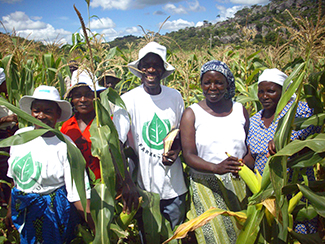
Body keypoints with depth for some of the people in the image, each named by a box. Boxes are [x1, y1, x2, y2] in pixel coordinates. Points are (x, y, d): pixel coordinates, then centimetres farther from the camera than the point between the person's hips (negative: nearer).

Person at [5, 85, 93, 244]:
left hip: (53, 213, -4)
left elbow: (78, 190, -19)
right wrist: (11, 209, 16)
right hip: (22, 211, 5)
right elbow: (16, 178, 11)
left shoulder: (65, 146, -16)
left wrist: (95, 226, -26)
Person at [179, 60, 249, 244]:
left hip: (238, 185, 3)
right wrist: (216, 168, -27)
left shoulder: (240, 110, 8)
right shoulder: (192, 113, -2)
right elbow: (188, 155, -10)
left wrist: (245, 166, -11)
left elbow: (250, 148, 11)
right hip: (206, 186, -2)